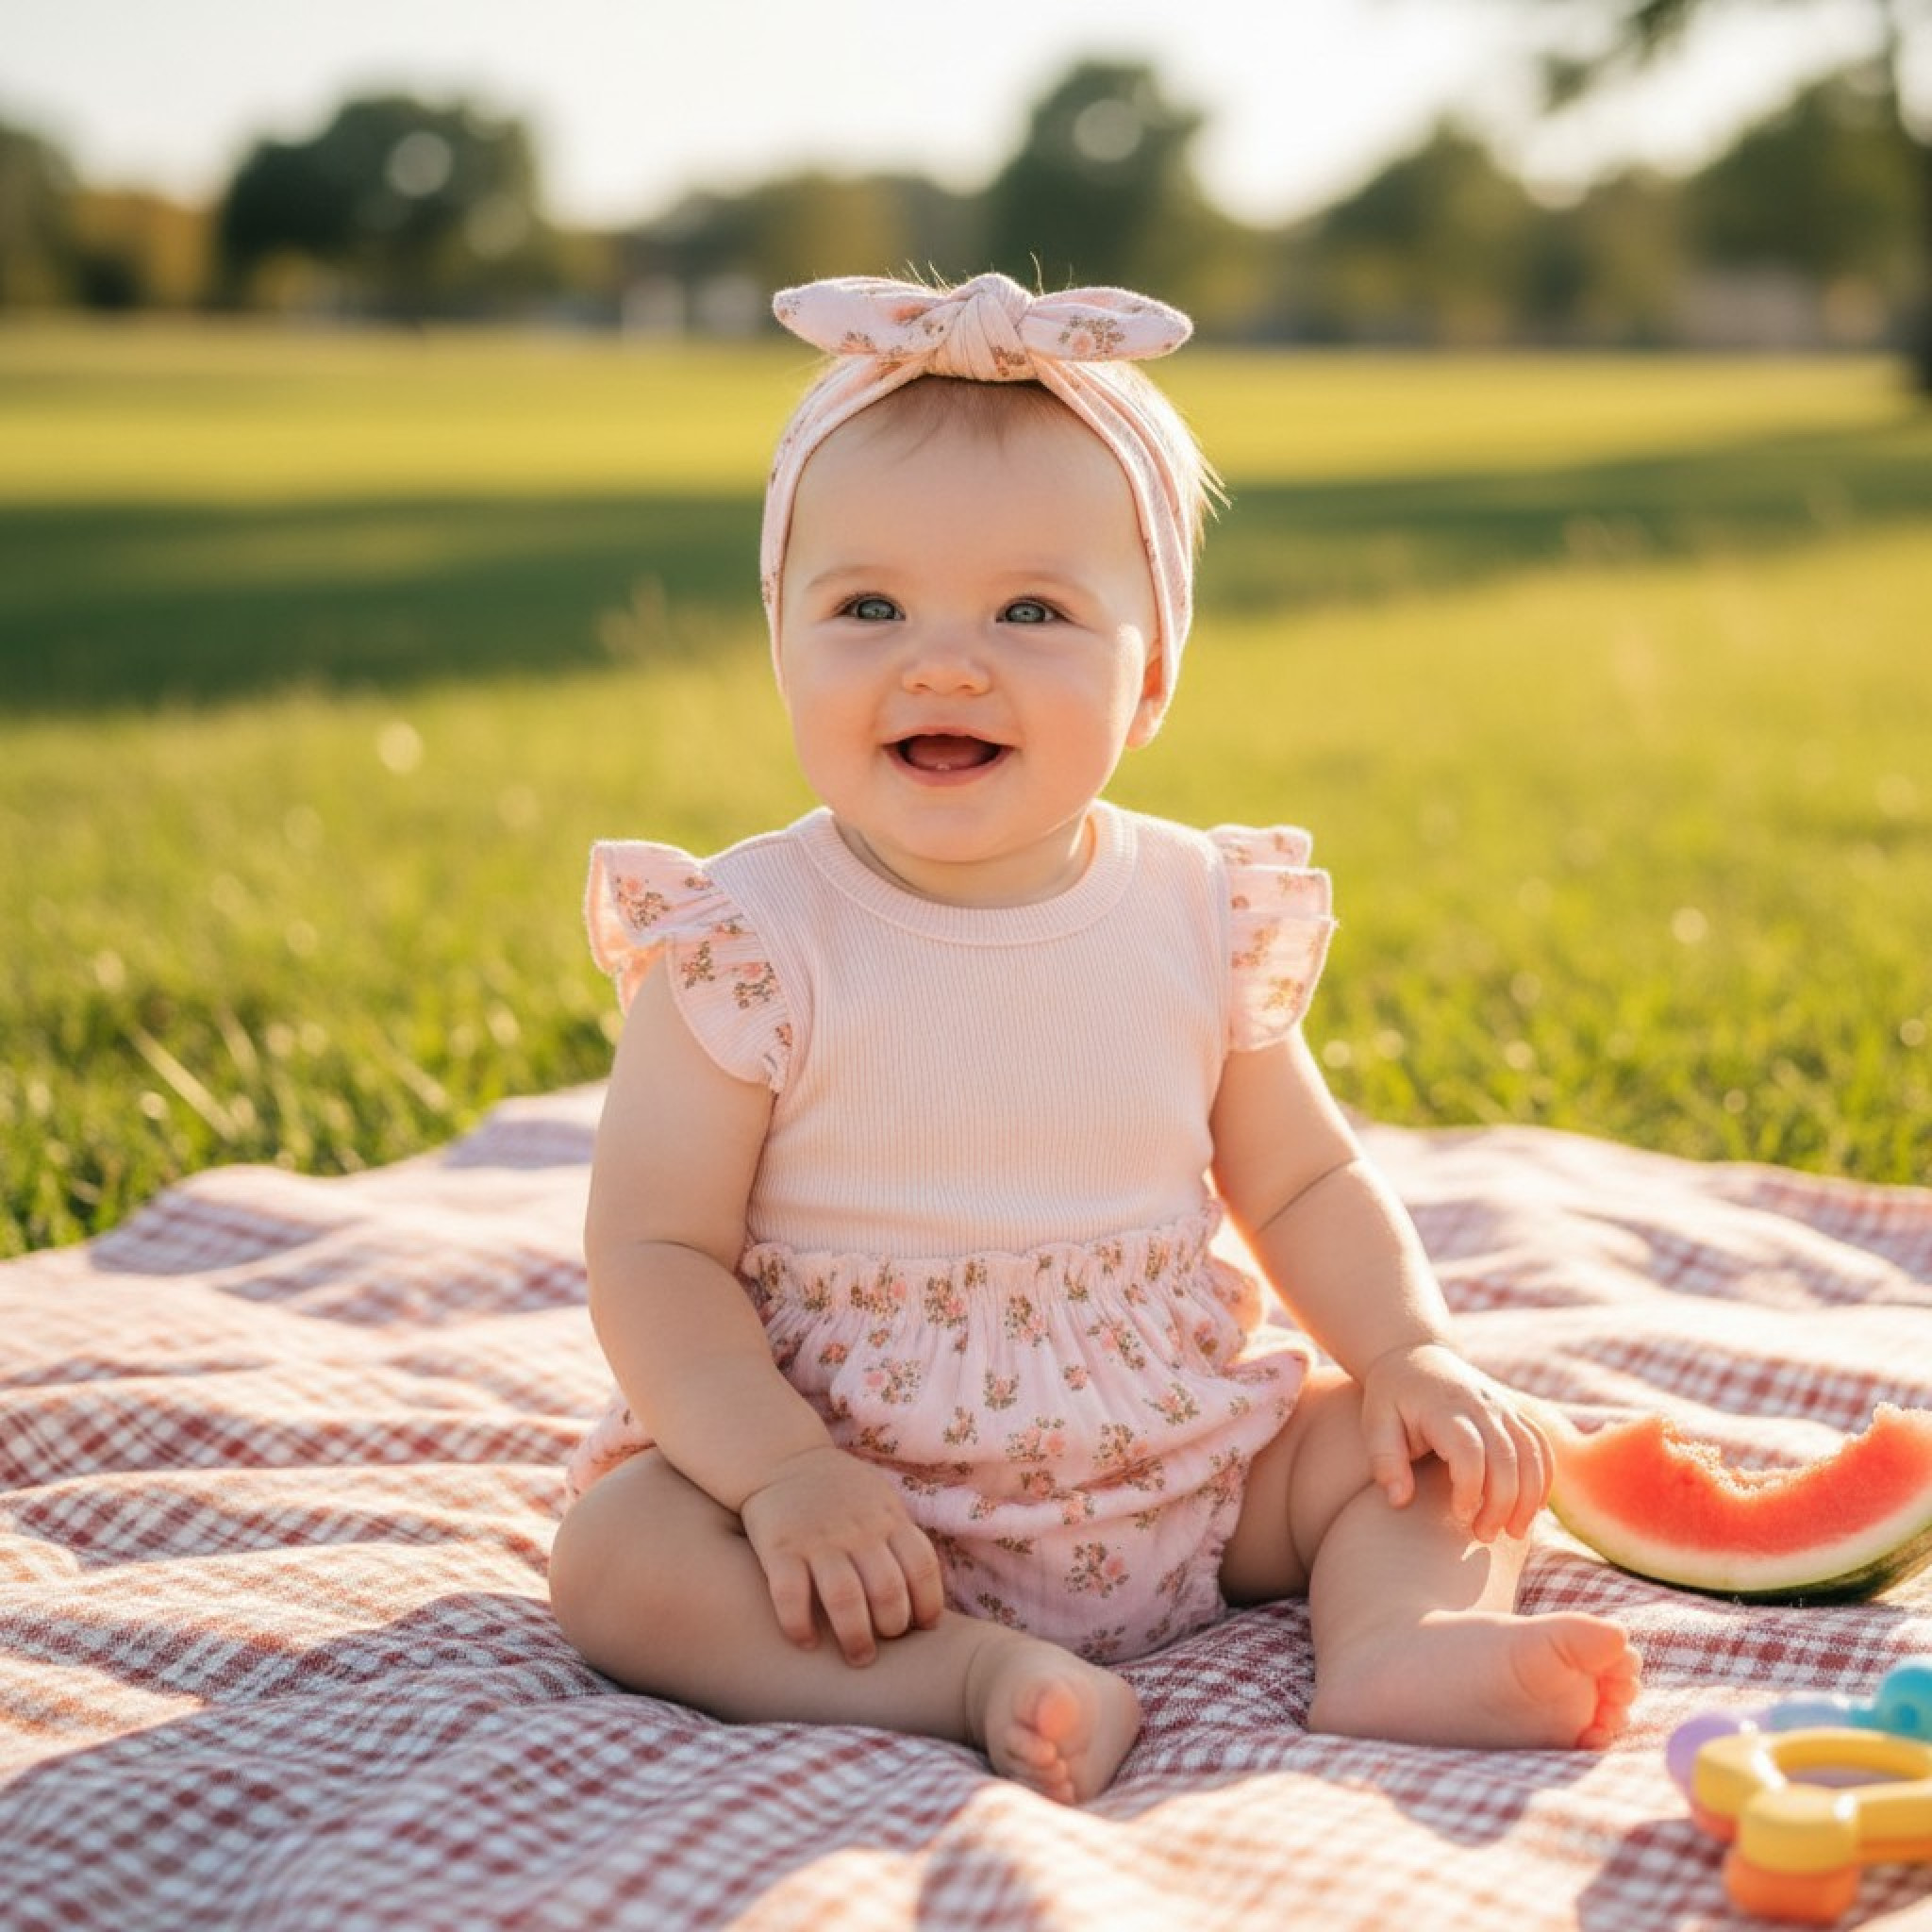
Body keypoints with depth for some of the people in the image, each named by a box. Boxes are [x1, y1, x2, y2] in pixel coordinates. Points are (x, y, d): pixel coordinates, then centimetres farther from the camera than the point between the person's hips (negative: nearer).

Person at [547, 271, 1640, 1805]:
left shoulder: (1202, 918, -1)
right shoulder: (746, 943, -12)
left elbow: (1306, 1183, 10)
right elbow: (655, 1254, -13)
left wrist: (1417, 1353, -6)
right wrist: (785, 1476, -26)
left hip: (1190, 1473, 4)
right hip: (867, 1516, -3)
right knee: (615, 1549, -26)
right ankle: (972, 1675, -32)